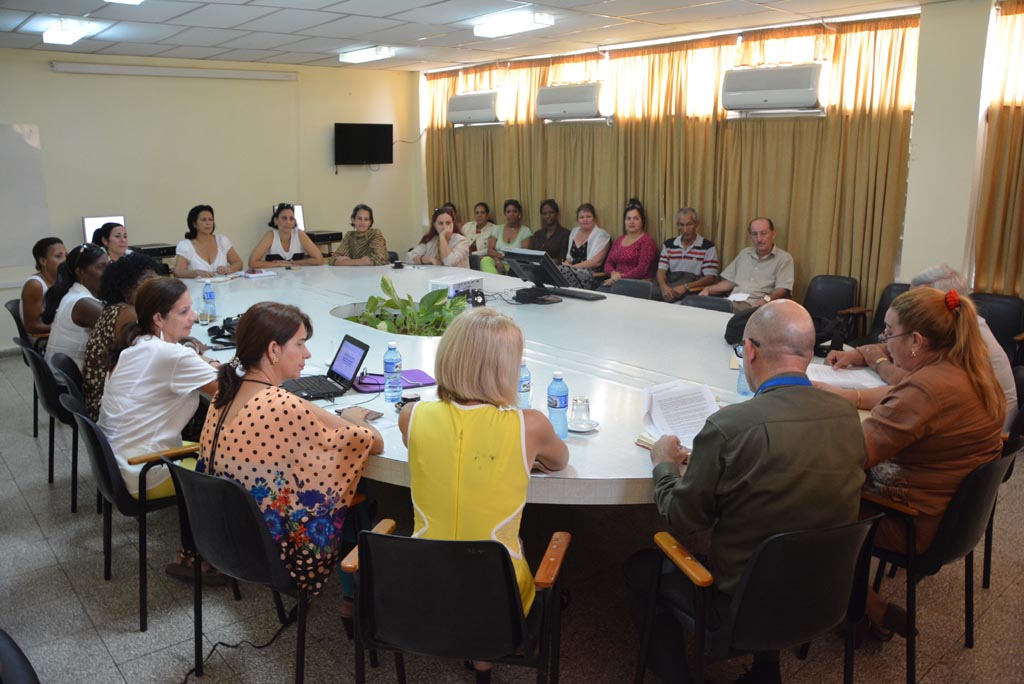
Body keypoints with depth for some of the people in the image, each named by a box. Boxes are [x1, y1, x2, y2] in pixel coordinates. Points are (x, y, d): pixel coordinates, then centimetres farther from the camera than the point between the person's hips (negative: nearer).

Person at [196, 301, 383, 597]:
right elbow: (375, 443, -22)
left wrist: (338, 419, 4)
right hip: (283, 558, -8)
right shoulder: (284, 407, -30)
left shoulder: (225, 394, -4)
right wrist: (351, 418, 3)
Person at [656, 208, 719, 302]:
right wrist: (663, 286, -16)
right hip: (669, 287, 4)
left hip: (693, 290, -3)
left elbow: (710, 278, -4)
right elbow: (661, 270, 8)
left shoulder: (708, 247, 2)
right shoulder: (669, 244, 15)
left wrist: (685, 287, -19)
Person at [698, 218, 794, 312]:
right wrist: (707, 289, 7)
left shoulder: (784, 258, 5)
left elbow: (782, 289, -6)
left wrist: (766, 299, -27)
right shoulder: (744, 253, 24)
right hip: (733, 302, 5)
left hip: (756, 305, -5)